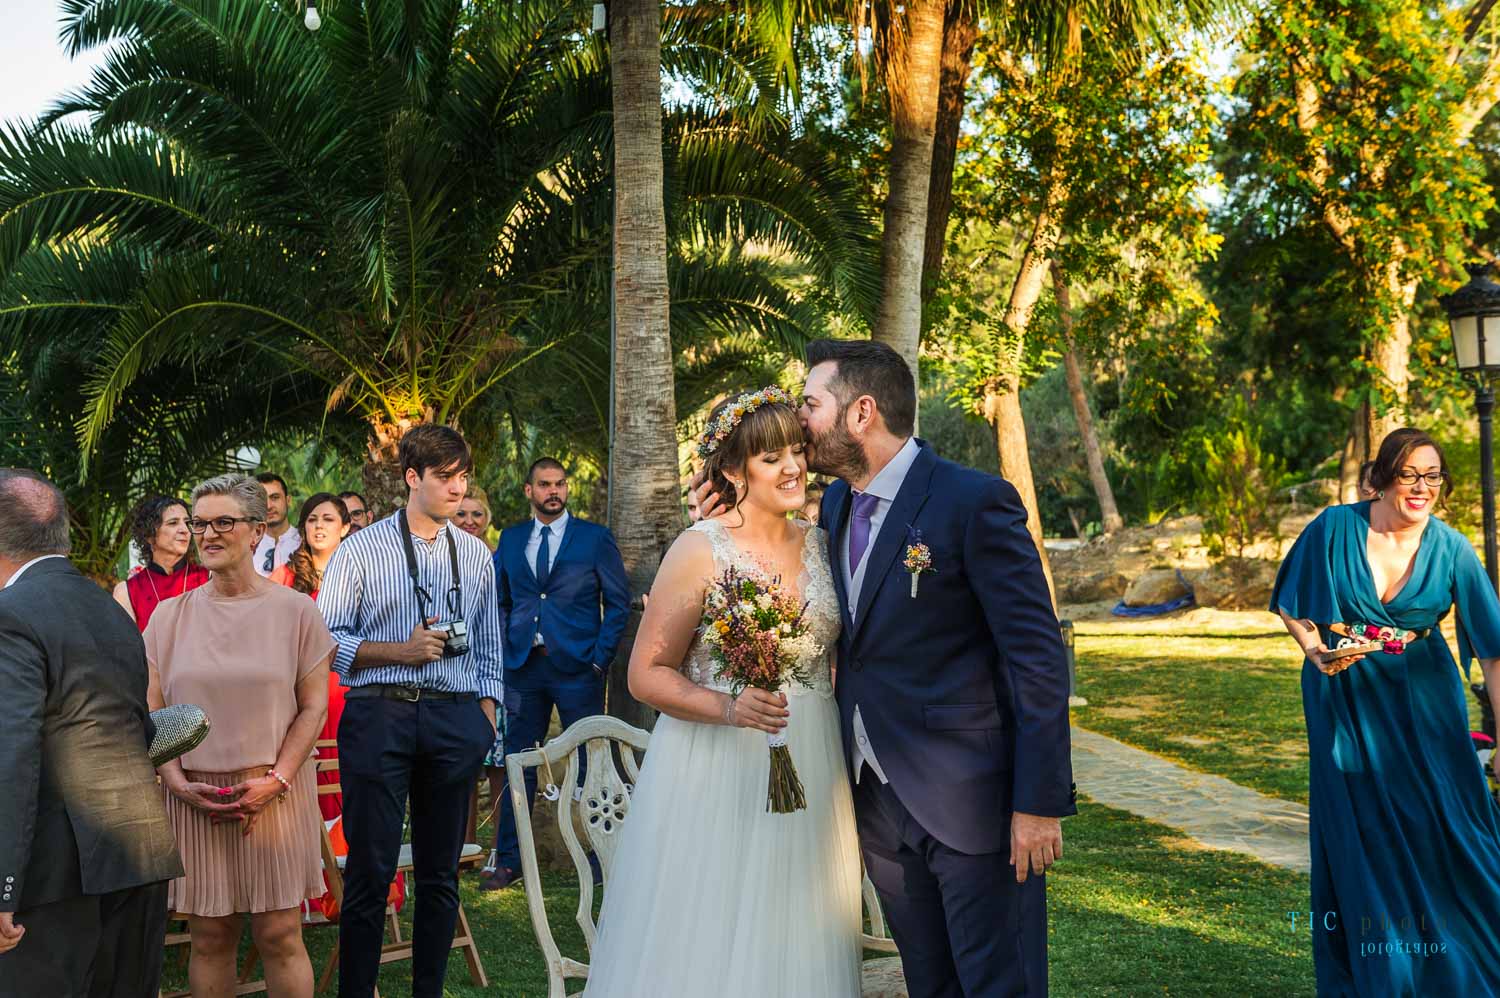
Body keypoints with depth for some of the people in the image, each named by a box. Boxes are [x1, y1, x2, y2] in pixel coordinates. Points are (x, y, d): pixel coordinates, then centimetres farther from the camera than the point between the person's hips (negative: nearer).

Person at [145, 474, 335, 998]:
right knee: (209, 938, 5)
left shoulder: (294, 610, 1)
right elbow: (152, 713, 6)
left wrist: (277, 780, -11)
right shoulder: (171, 615, 7)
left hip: (274, 794, -2)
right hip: (194, 796, 2)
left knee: (279, 935, -1)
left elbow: (313, 706, 0)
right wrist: (177, 781, -7)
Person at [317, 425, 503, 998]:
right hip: (379, 716, -3)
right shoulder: (361, 550, 1)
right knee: (370, 870, 0)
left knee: (440, 873, 10)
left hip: (456, 720, 3)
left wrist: (486, 717, 8)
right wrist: (402, 651, -13)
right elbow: (325, 639, -4)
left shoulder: (476, 555, 13)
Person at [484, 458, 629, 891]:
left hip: (577, 668, -3)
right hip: (523, 667, 3)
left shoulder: (596, 538, 1)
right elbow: (501, 601, 18)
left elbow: (618, 602, 1)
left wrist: (600, 658, -7)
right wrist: (502, 652, 5)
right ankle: (509, 860, 13)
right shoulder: (510, 539, 12)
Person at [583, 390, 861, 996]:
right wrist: (728, 708, -23)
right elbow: (647, 674, -8)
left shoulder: (821, 548, 8)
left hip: (811, 776, 5)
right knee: (704, 940, 1)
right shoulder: (700, 550, -8)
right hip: (715, 772, -4)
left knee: (793, 947, 10)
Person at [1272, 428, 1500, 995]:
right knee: (1359, 836, 6)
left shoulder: (1452, 550, -10)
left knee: (1444, 832, 1)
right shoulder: (1334, 529, -11)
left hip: (1423, 706, 1)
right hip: (1344, 702, 0)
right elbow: (1291, 606, 3)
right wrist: (1316, 651, -17)